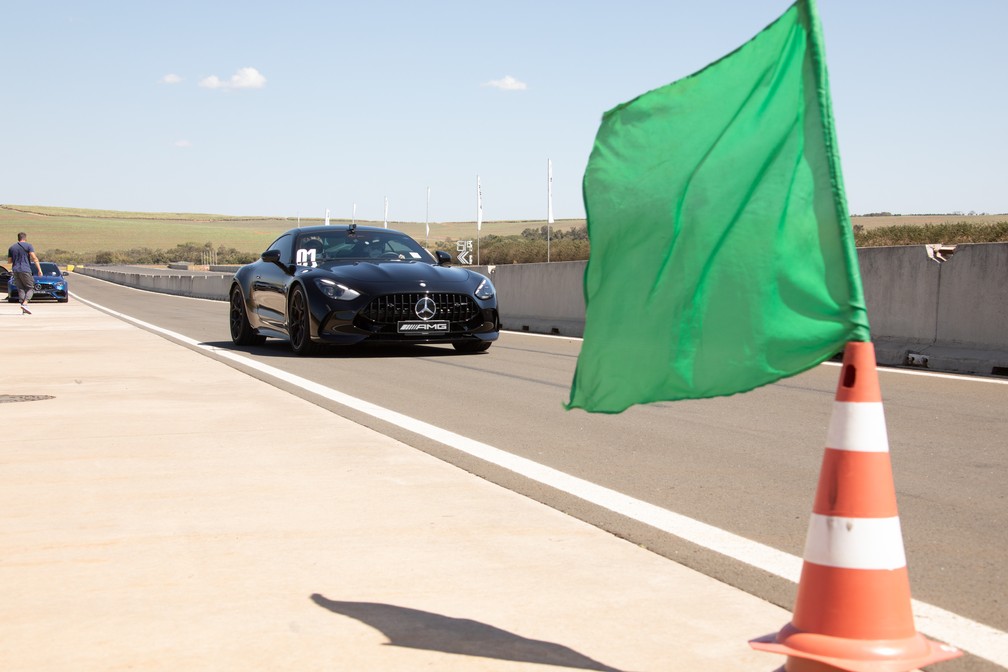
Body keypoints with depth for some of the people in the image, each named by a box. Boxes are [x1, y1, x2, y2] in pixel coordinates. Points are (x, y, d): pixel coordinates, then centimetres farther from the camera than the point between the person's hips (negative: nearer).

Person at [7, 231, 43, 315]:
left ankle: (23, 310, -1)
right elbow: (34, 258, -11)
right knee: (30, 288, 2)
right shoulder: (28, 245, 0)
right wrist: (39, 269, -13)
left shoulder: (12, 247, 15)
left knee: (21, 289, 6)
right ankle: (24, 304, -20)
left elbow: (9, 261, 16)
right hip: (25, 270, -5)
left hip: (15, 271, 5)